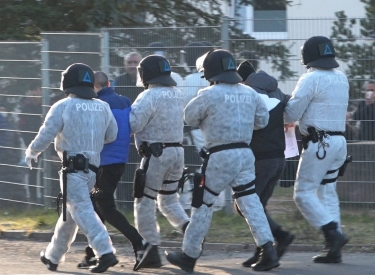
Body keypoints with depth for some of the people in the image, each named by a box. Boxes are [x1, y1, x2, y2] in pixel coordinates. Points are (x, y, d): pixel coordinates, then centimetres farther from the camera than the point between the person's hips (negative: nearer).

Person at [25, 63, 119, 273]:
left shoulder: (63, 106, -9)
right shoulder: (103, 107, 5)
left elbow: (46, 135, -10)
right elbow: (112, 135, 9)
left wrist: (31, 153, 8)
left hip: (73, 167, -6)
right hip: (93, 167, 6)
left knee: (82, 211, -11)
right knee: (70, 213, 18)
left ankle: (106, 252, -27)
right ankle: (54, 256, 30)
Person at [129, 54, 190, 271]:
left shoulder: (149, 96, -15)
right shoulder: (177, 95, 10)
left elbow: (133, 124, -21)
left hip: (155, 155, -7)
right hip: (177, 152, 7)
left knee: (145, 202, 1)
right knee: (169, 200, 20)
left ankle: (152, 249, -3)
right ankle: (189, 228, -3)